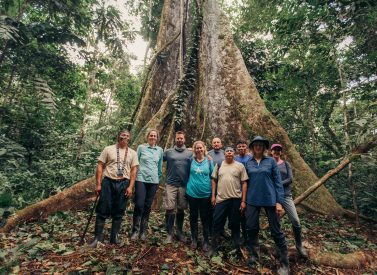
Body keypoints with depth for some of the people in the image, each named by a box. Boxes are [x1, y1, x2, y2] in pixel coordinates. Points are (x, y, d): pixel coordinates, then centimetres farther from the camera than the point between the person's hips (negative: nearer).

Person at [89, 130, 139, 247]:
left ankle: (114, 237, 24)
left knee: (118, 212, 10)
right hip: (108, 182, -1)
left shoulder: (132, 153, 6)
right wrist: (98, 184, -5)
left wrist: (130, 187, -6)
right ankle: (97, 238, 17)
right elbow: (100, 166, 1)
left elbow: (134, 170, 3)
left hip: (123, 184, 2)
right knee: (102, 211, 3)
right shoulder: (108, 149, 2)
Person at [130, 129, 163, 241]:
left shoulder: (160, 150, 8)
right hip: (141, 179, -2)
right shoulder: (141, 147, 2)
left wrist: (159, 178, 15)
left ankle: (143, 231, 19)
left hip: (153, 181, 2)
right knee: (139, 205, -7)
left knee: (148, 206, 7)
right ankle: (135, 230, 9)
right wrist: (134, 175, 4)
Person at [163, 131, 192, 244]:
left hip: (184, 185, 1)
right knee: (169, 209, -2)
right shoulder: (168, 152, 4)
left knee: (181, 209, 11)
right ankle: (169, 233, 14)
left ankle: (179, 232, 28)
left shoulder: (190, 153, 6)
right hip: (171, 184, -1)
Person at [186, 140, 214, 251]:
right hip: (192, 193, 1)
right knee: (193, 217, 12)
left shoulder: (209, 161, 0)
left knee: (205, 218, 9)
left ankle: (206, 241, 24)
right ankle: (194, 239, 29)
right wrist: (188, 187, 5)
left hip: (205, 194, 0)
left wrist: (213, 193, 3)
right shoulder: (191, 160, -1)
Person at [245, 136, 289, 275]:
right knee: (251, 228, 8)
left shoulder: (271, 161, -1)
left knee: (276, 231, 5)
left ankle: (285, 263, 20)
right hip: (252, 200, 2)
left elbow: (278, 181, -2)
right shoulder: (248, 163, 4)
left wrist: (279, 201, -8)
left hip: (270, 200, -2)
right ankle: (253, 254, 29)